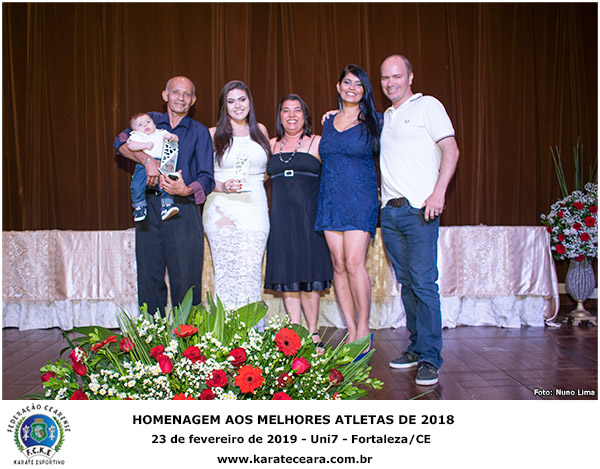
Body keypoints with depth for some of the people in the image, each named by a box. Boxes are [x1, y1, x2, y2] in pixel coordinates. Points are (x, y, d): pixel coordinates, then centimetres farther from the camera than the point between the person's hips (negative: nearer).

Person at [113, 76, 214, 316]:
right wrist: (148, 160, -18)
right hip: (149, 206, 2)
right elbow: (122, 141, -2)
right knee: (149, 276, 4)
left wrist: (186, 190, -18)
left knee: (186, 276, -5)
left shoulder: (200, 132, 10)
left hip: (183, 209, -2)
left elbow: (206, 178, 2)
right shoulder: (150, 121, 16)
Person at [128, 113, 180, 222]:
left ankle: (166, 206, -19)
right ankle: (139, 207, -2)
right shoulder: (136, 136, 19)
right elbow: (131, 145, -1)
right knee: (137, 185, -20)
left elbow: (176, 139, 22)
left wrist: (170, 136, 0)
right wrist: (145, 145, -9)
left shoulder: (161, 133, 27)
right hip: (143, 164, -1)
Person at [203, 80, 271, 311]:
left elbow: (269, 169, 26)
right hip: (222, 210, -1)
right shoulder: (214, 134, 7)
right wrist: (223, 187, -13)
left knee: (251, 272, -6)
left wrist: (252, 182, 7)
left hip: (255, 210, 2)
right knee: (226, 273, -5)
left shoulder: (260, 131, 15)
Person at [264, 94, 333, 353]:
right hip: (281, 218, 3)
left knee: (308, 275, -2)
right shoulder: (272, 145, 15)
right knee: (287, 276, 4)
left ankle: (313, 334, 11)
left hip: (309, 216, -3)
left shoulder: (317, 143, 5)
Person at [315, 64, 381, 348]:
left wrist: (379, 190, 5)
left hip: (360, 200, -4)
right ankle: (351, 331, 9)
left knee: (354, 263, -14)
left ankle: (363, 330, -1)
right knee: (338, 265, 1)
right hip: (330, 201, 4)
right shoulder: (328, 123, 14)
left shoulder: (373, 122, 3)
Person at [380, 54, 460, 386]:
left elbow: (451, 150, -5)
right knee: (406, 283, 9)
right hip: (390, 210, 6)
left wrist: (438, 192, -16)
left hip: (419, 209, -6)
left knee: (424, 282, -9)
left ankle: (430, 358, -5)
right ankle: (416, 348, 18)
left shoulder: (427, 106, 3)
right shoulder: (384, 117, 21)